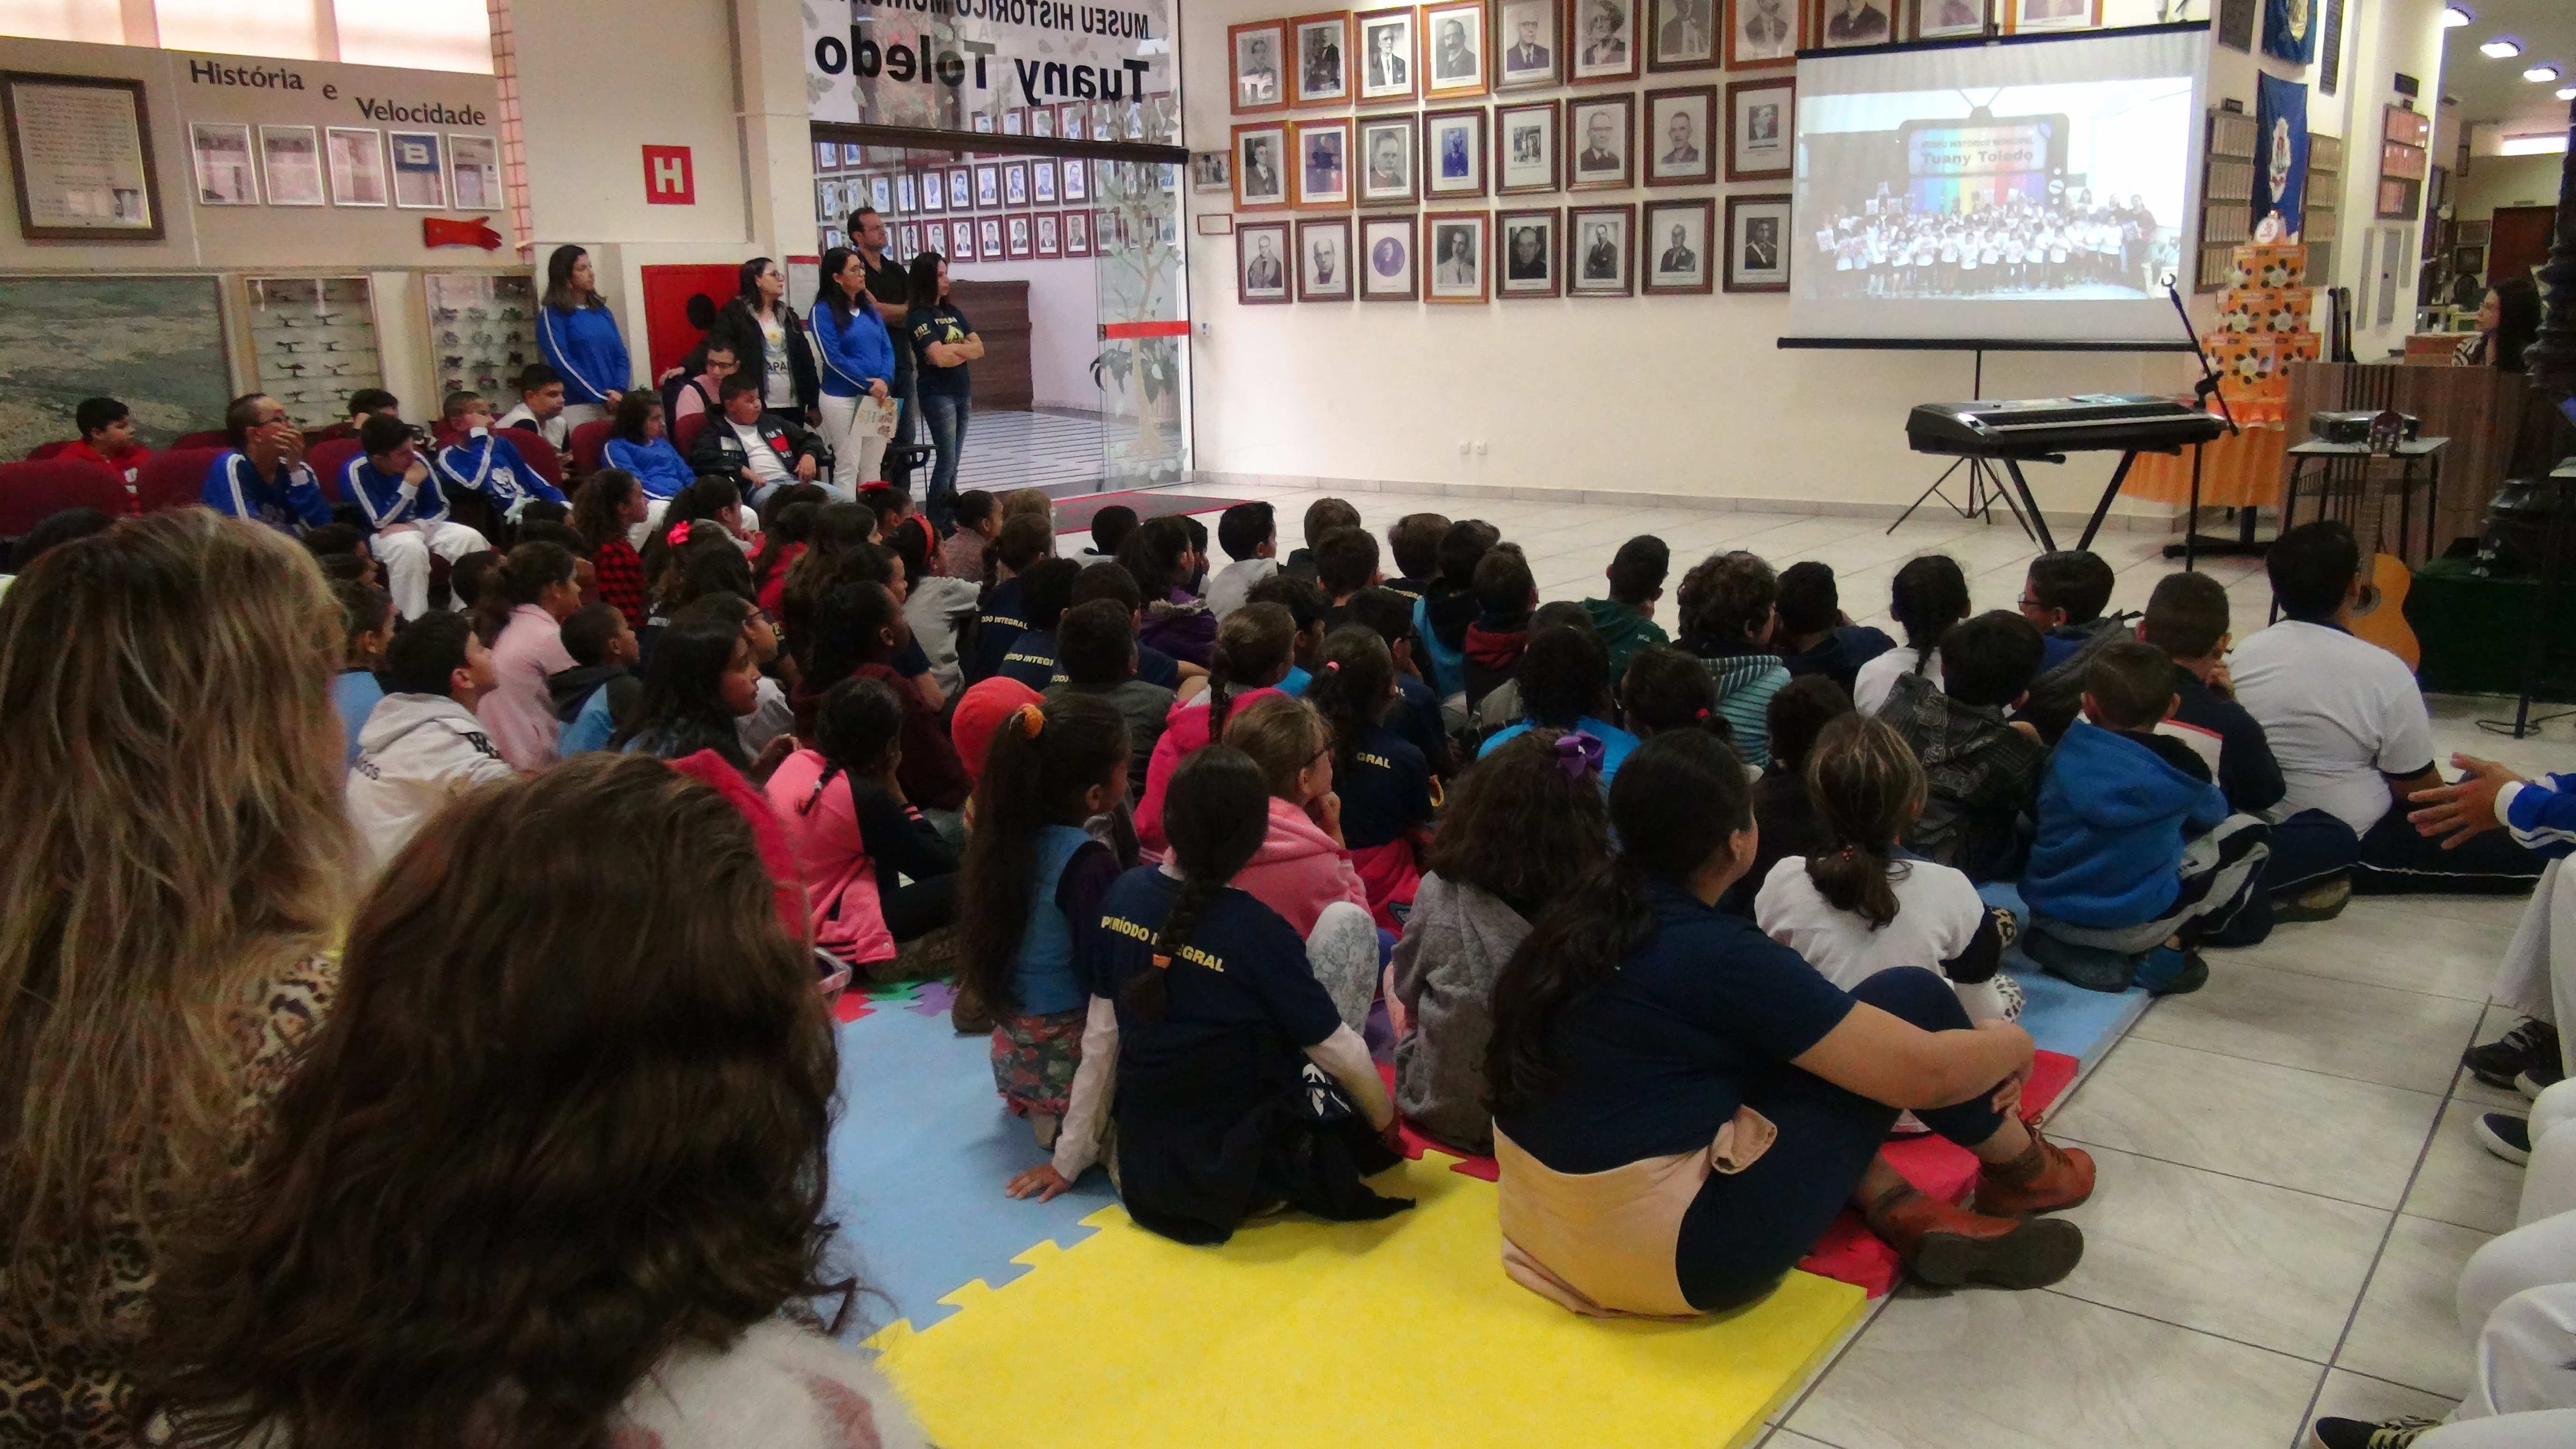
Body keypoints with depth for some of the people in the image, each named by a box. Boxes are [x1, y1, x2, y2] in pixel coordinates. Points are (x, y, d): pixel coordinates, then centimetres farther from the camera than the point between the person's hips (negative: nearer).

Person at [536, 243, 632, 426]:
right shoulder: (552, 314, -1)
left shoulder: (602, 311, 15)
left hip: (615, 403, 5)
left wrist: (619, 390, -7)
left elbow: (620, 355, 11)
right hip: (579, 406, -5)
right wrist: (601, 396, -15)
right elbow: (562, 362, -10)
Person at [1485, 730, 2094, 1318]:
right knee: (1909, 998, -2)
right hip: (1672, 1252, -8)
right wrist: (2010, 1044, 9)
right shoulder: (1716, 954, -19)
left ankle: (1901, 1211, 9)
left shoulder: (1591, 914, 4)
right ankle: (2018, 1168, 24)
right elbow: (1923, 1071, -13)